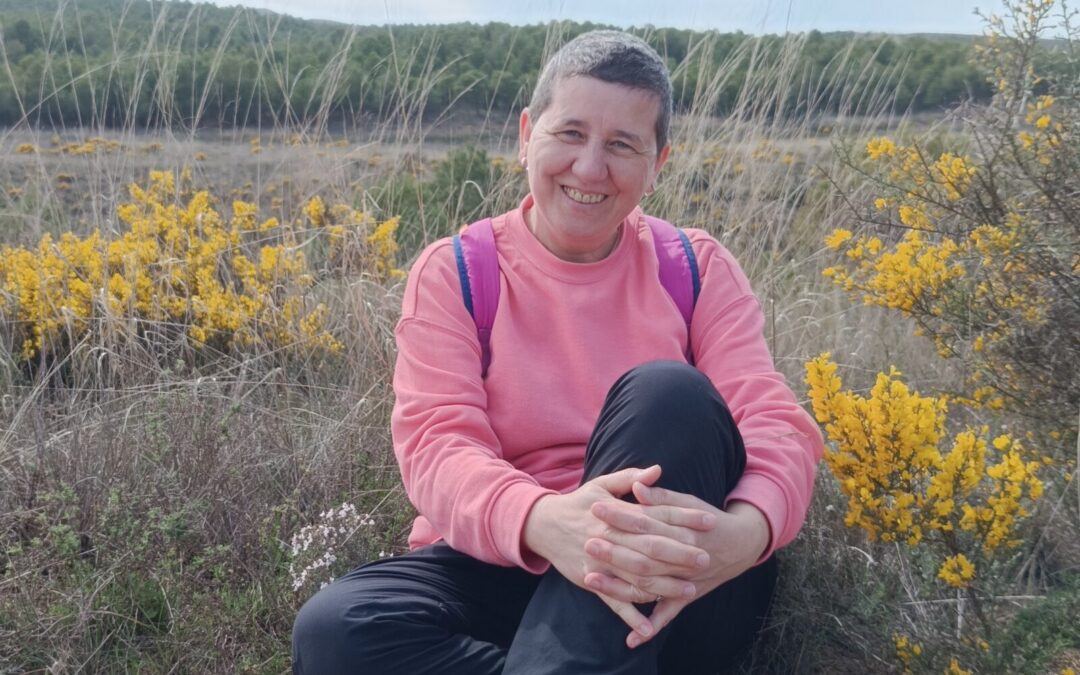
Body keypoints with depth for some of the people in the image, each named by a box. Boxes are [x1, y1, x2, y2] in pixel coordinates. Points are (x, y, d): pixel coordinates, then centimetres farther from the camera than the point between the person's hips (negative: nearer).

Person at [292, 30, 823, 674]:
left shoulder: (698, 269, 4)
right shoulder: (453, 273, 2)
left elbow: (778, 424, -7)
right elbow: (436, 442, -12)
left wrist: (743, 531, -33)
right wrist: (542, 521, -35)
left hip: (676, 590, 1)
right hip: (508, 564, 0)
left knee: (667, 392, -28)